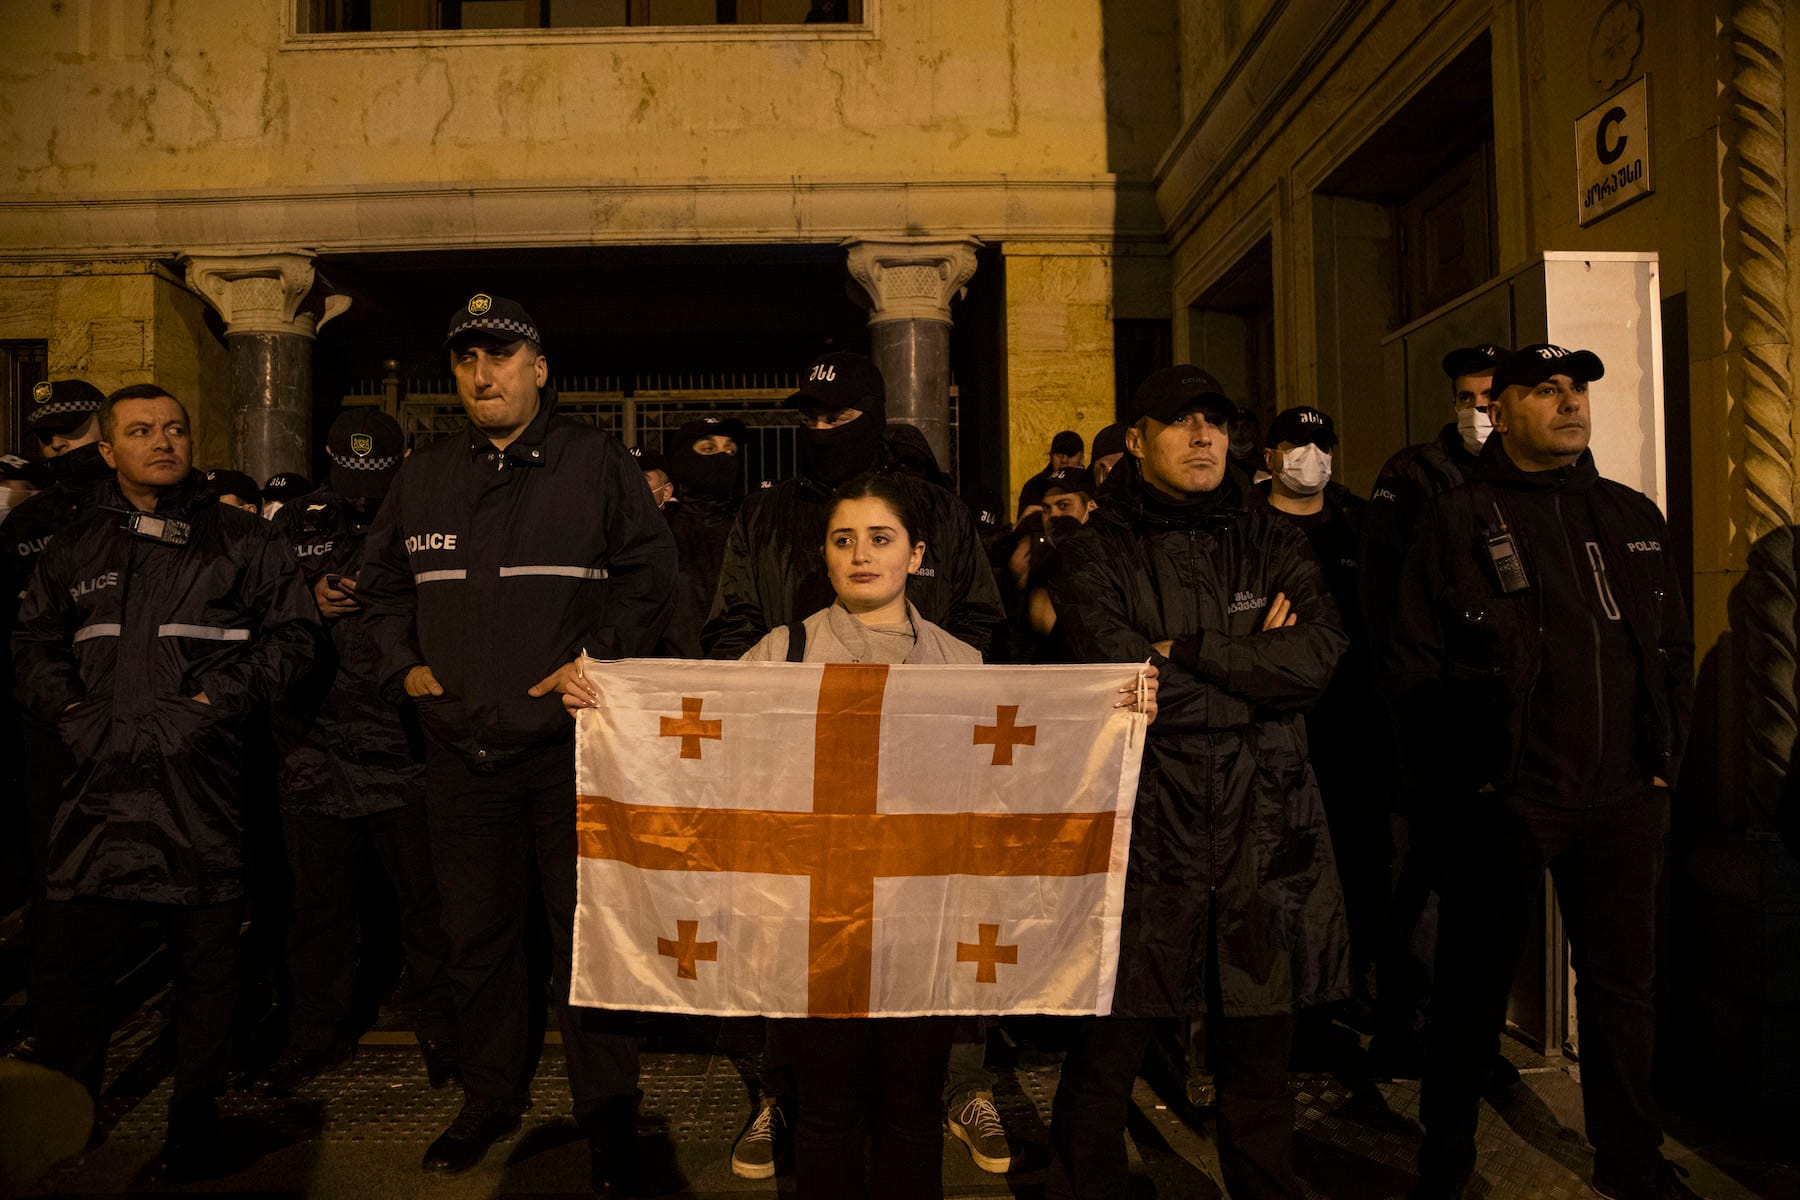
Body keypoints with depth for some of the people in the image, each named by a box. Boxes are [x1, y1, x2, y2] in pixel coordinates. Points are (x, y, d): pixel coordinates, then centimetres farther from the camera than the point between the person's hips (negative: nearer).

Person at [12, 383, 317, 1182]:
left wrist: (223, 697, -7)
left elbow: (293, 632, 3)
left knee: (206, 955, 5)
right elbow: (34, 641, 23)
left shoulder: (241, 540, 6)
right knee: (68, 951, 1)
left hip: (202, 778, -2)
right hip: (102, 775, 3)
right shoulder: (75, 547, 16)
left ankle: (195, 1122, 19)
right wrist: (63, 705, 5)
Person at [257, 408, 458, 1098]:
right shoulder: (297, 525, 10)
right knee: (320, 898, 13)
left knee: (425, 895, 5)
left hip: (407, 748, -3)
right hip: (317, 741, 3)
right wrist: (309, 602, -6)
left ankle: (437, 1027, 23)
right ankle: (317, 1033, 29)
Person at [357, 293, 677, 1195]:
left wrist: (600, 659, -11)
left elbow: (649, 574, -2)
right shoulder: (423, 477, 12)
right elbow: (381, 583, 23)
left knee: (586, 935, 1)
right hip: (462, 749, 4)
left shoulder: (596, 462, 0)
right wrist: (404, 665, 10)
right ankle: (491, 1099, 34)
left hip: (570, 743, -4)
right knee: (476, 935, 15)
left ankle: (607, 1121, 16)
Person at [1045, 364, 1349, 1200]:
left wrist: (1185, 650, -9)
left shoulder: (1273, 545, 13)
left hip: (1264, 826, 3)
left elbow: (1320, 655, -5)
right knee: (1106, 1052, 1)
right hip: (1144, 826, -3)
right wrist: (1257, 668, -5)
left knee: (1259, 1052, 14)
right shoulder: (1095, 554, 3)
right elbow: (1120, 678, -13)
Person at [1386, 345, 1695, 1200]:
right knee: (1474, 986, 6)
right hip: (1504, 800, -4)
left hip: (1624, 799, 4)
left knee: (1622, 984, 15)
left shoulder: (1633, 516, 12)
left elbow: (1675, 647, 15)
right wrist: (1460, 784, -8)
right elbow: (1414, 666, -5)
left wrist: (1664, 761, 7)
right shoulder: (1458, 520, -2)